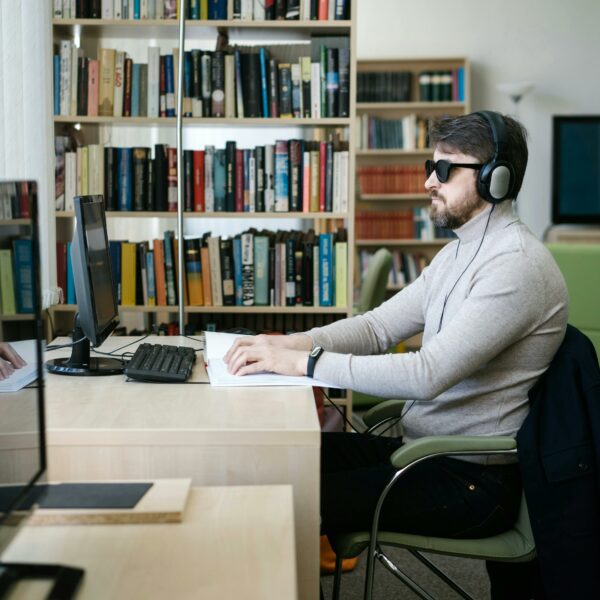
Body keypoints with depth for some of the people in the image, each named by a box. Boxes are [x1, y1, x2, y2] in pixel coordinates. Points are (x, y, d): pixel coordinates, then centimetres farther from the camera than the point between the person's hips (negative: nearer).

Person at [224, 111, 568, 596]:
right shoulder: (460, 252, 12)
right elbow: (379, 326, 8)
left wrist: (304, 362, -27)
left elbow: (428, 373, -28)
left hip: (471, 481, -9)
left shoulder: (517, 265, -20)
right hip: (421, 446, 9)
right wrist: (288, 343, -8)